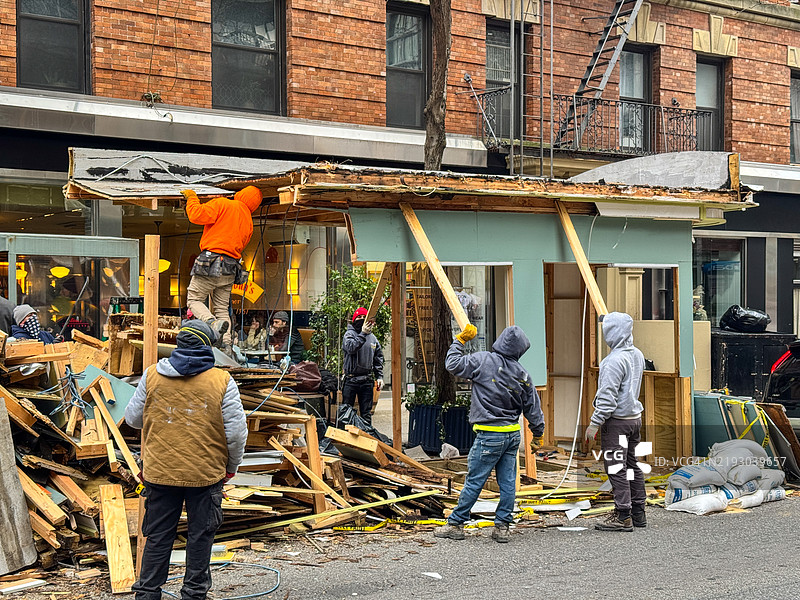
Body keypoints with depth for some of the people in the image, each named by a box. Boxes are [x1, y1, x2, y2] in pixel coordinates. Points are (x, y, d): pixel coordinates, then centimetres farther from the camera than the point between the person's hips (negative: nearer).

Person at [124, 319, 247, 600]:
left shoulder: (152, 375, -1)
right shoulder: (222, 381, -7)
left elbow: (132, 418, 7)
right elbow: (236, 432, -8)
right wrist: (231, 467, 7)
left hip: (159, 472, 2)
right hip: (206, 473, -2)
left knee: (158, 536, 13)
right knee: (200, 535, 11)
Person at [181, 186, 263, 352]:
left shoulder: (223, 204, -1)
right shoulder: (249, 222, 18)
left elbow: (197, 216, -12)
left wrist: (192, 198, 5)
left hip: (210, 262, -6)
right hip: (230, 270, 6)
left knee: (194, 299, 4)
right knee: (222, 308, 12)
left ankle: (213, 323, -23)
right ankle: (226, 344, -2)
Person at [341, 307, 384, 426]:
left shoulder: (372, 337, 12)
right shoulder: (349, 334, -1)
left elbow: (378, 359, 17)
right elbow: (351, 347, -22)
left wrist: (379, 376, 8)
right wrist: (363, 334, -25)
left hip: (366, 381, 4)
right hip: (351, 379, -3)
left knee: (366, 413, 6)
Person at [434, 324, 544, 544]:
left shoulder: (484, 360, -10)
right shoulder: (522, 374, 5)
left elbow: (453, 364, -7)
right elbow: (533, 408, 13)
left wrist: (460, 341, 6)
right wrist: (538, 433, 26)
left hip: (489, 435, -5)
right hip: (513, 434, 5)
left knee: (474, 481, 0)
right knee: (508, 482, 8)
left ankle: (455, 524, 8)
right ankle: (502, 527, 10)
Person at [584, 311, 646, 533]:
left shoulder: (615, 360, -20)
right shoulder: (637, 355, 9)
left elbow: (608, 396, -21)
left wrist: (595, 423, -16)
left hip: (616, 421, -9)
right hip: (634, 417, 9)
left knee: (616, 468, -5)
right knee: (631, 465, 15)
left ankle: (623, 516, -3)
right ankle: (638, 513, 20)